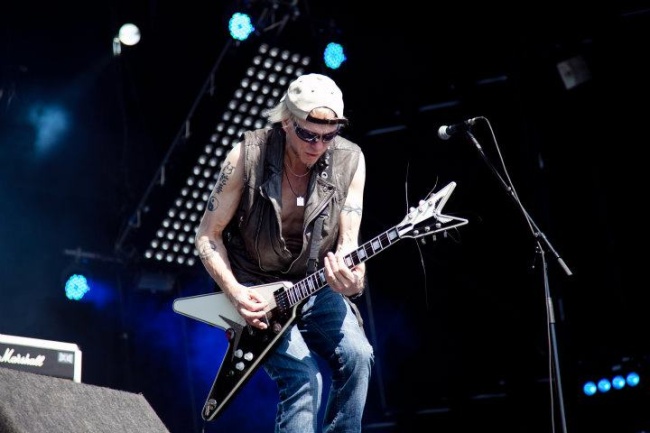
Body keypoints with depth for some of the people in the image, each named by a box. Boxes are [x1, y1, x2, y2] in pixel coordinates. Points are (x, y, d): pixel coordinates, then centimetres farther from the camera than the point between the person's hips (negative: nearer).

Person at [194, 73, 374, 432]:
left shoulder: (349, 161, -8)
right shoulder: (247, 156, -16)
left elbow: (348, 241, -7)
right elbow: (208, 235, -7)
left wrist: (352, 278, -31)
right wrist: (234, 292, -20)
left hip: (315, 288, 3)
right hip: (255, 291, -3)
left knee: (357, 356, -24)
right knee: (304, 375, -25)